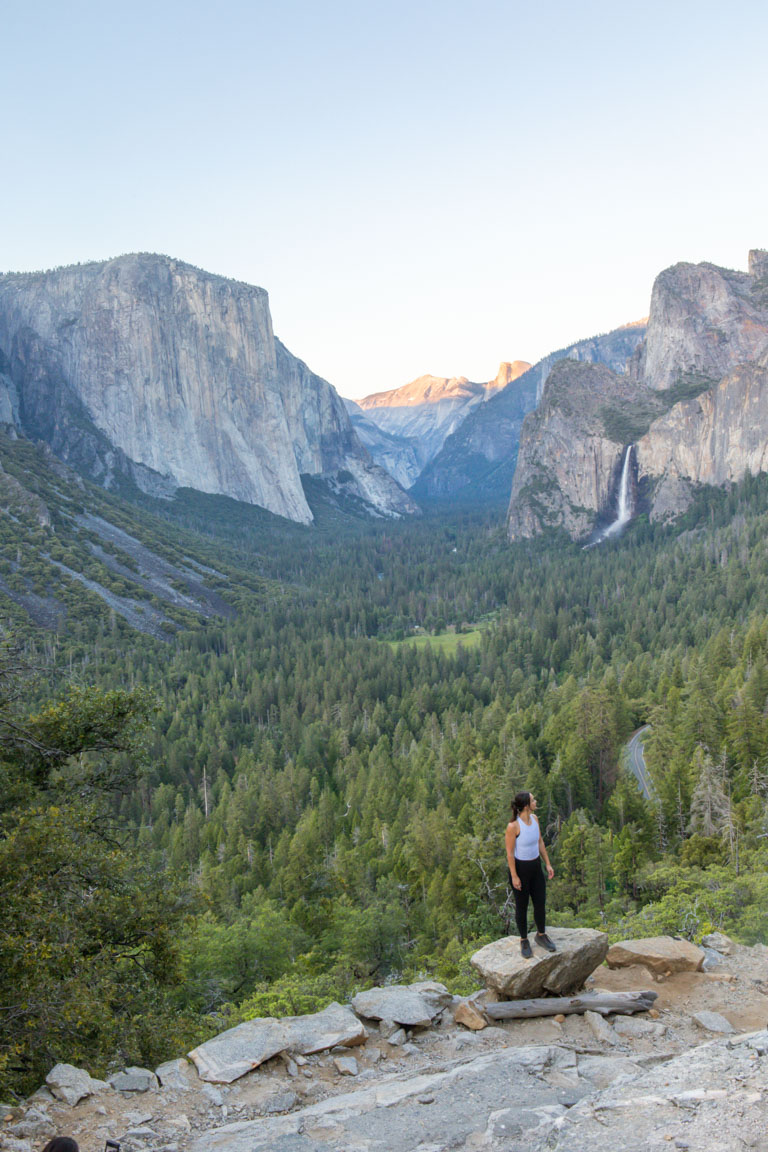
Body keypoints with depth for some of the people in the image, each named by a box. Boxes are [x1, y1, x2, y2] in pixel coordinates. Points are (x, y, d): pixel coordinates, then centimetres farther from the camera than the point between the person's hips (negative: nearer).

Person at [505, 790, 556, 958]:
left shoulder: (534, 818, -4)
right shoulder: (513, 826, -26)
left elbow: (540, 842, 8)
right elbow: (509, 853, -18)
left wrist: (548, 864, 8)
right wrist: (514, 877, -15)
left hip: (535, 867, 6)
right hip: (519, 868, -6)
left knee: (541, 903, 15)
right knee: (522, 906, 10)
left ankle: (541, 936, 38)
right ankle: (524, 941, 31)